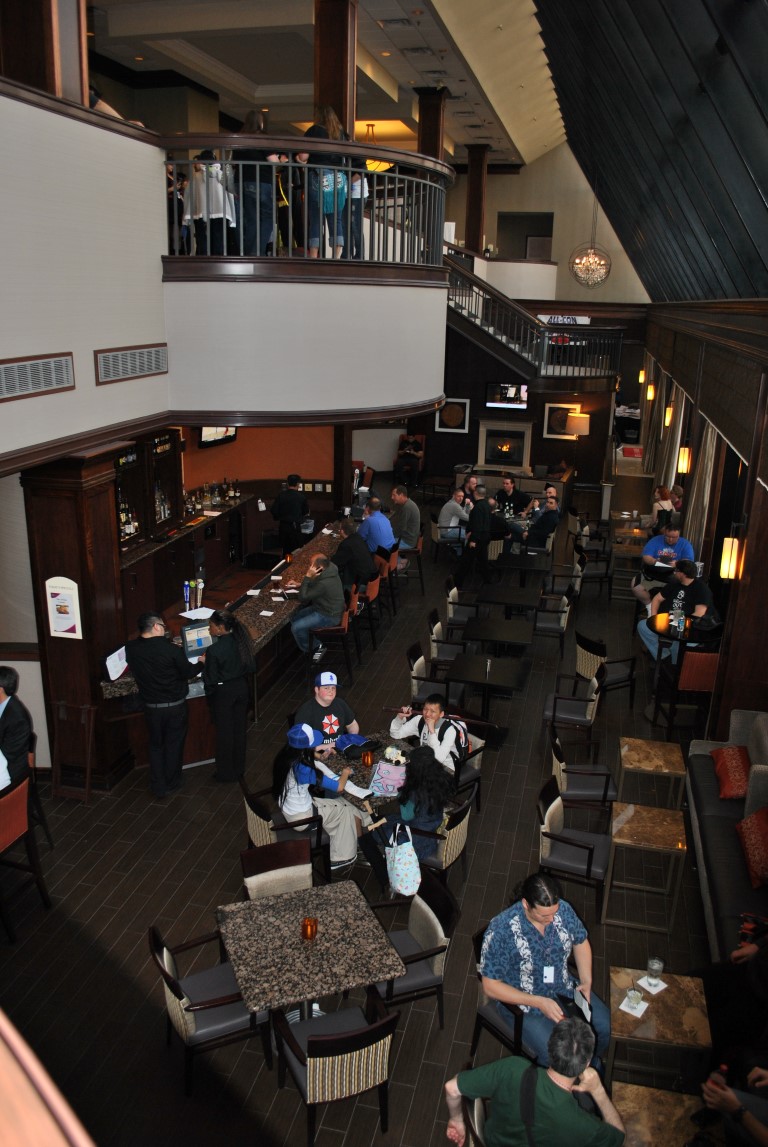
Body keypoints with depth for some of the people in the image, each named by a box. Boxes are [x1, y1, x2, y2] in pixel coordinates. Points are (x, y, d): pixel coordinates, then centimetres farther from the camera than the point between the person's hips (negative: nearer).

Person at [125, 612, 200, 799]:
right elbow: (188, 673, -10)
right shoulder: (170, 649, -23)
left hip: (151, 706, 3)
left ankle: (158, 787, 22)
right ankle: (171, 784, 29)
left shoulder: (131, 649, -11)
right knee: (174, 745, 16)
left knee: (156, 745, 19)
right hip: (175, 705, -3)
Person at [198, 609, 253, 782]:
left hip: (223, 693, -6)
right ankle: (239, 769, 33)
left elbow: (210, 680, -19)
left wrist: (205, 662, -2)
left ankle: (226, 773, 25)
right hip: (241, 688, 6)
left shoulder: (214, 651, -26)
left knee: (224, 732, 11)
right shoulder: (241, 641, -8)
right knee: (239, 729, 18)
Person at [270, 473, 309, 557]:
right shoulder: (301, 497, -7)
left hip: (283, 526, 2)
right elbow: (306, 511, 7)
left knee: (285, 550, 13)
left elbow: (273, 510, -6)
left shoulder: (281, 495, -5)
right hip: (295, 526, -2)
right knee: (294, 551, 5)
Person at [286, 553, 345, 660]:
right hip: (325, 608, 10)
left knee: (296, 628, -12)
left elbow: (303, 598, -26)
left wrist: (307, 577, -27)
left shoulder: (325, 584, -33)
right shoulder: (328, 572, -4)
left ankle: (309, 650, 12)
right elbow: (313, 585, 16)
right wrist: (298, 585, 4)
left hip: (328, 617, -10)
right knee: (295, 618, 10)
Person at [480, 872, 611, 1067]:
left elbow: (581, 942, 6)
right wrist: (539, 1002, -26)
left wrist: (586, 982, -8)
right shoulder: (501, 930, -29)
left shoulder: (563, 909, -15)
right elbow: (491, 986, -21)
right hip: (522, 1001, -5)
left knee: (607, 1027, -5)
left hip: (564, 989, 5)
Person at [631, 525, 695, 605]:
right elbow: (645, 557, -7)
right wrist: (654, 561, -29)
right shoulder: (655, 541, 2)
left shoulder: (685, 544, 1)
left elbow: (689, 562, -11)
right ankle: (649, 605, 7)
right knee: (636, 587, -22)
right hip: (652, 575, 1)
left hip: (674, 577, -1)